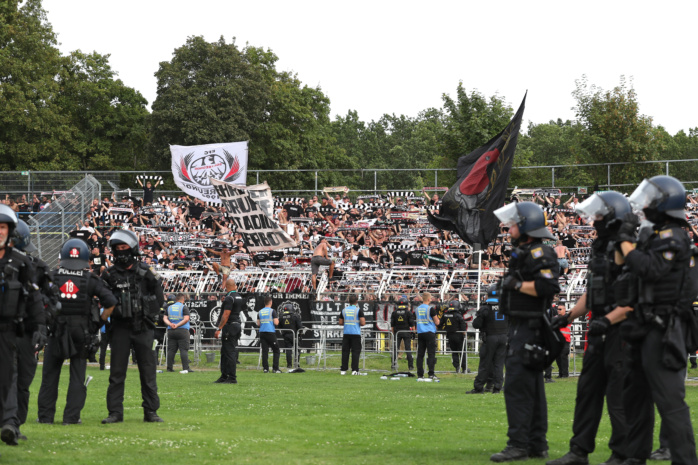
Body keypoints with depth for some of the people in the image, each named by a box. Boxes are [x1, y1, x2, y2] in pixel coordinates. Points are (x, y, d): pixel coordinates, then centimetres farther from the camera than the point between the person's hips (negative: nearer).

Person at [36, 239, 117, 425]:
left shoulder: (52, 276, -1)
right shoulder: (90, 279, -1)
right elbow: (110, 302, -6)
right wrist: (100, 321, 6)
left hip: (56, 330, 0)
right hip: (81, 332, 0)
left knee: (50, 375, 9)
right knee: (77, 375, 7)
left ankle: (45, 415, 9)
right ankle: (71, 416, 3)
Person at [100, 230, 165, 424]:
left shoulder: (145, 273, 3)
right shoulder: (110, 274, 4)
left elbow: (159, 299, 9)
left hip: (142, 328, 0)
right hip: (120, 328, 0)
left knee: (148, 371, 3)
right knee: (117, 373, 0)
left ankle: (151, 411, 9)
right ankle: (115, 413, 4)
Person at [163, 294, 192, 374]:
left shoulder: (169, 308, 13)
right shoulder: (184, 307, -1)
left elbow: (165, 318, 6)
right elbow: (186, 319, -12)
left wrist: (170, 324, -7)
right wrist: (177, 325, -11)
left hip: (170, 331, 4)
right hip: (182, 331, -4)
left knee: (171, 350, 6)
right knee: (184, 349, -5)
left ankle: (169, 367, 6)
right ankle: (185, 368, -10)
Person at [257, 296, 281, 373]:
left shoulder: (260, 312, 8)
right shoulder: (272, 311, -6)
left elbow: (258, 324, 11)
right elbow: (276, 323, -11)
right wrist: (277, 320, 10)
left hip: (262, 332, 4)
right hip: (271, 332, -4)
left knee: (264, 351, 5)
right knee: (276, 351, 4)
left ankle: (265, 368, -1)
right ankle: (275, 368, -3)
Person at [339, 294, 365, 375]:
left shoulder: (344, 310, 5)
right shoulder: (358, 310, -6)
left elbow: (340, 323, 10)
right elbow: (362, 323, -12)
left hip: (346, 334, 3)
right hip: (356, 334, -3)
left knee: (345, 351, 6)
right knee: (355, 351, 0)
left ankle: (343, 369, 4)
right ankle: (354, 370, -7)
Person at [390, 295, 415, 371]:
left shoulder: (394, 313, 2)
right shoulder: (409, 312, -5)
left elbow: (392, 325, 6)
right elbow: (412, 324, -4)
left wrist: (393, 333, 15)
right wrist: (413, 331, 7)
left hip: (397, 332, 1)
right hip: (407, 332, -1)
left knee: (395, 348, 6)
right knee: (408, 349, 2)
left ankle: (394, 364, -2)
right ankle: (410, 366, 2)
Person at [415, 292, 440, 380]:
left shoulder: (417, 309, 8)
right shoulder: (431, 309, -9)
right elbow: (437, 322, -5)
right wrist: (437, 321, 17)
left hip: (420, 332, 5)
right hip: (429, 332, -5)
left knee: (420, 354, 6)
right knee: (431, 354, -3)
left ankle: (420, 374, 7)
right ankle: (431, 373, -10)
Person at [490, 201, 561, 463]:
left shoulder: (538, 254, -14)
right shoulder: (523, 253, 19)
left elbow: (548, 286, -27)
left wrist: (517, 284, -19)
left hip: (529, 330, -11)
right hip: (522, 330, 11)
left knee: (517, 385, -13)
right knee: (532, 386, 13)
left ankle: (519, 444, -14)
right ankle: (537, 444, 17)